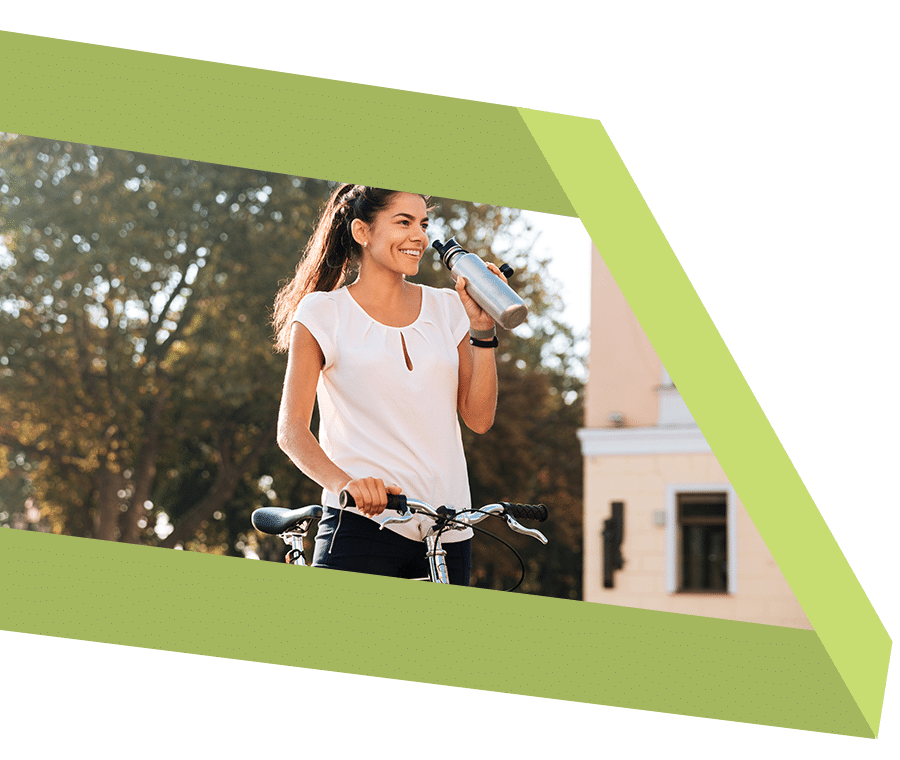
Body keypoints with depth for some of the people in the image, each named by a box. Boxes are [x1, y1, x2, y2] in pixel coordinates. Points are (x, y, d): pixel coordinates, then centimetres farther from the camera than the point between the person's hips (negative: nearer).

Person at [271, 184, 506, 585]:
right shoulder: (323, 313, 2)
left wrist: (482, 328, -2)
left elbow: (479, 417, 6)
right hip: (361, 526, -4)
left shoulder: (446, 308, 13)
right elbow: (291, 430, -7)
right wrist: (344, 482, -25)